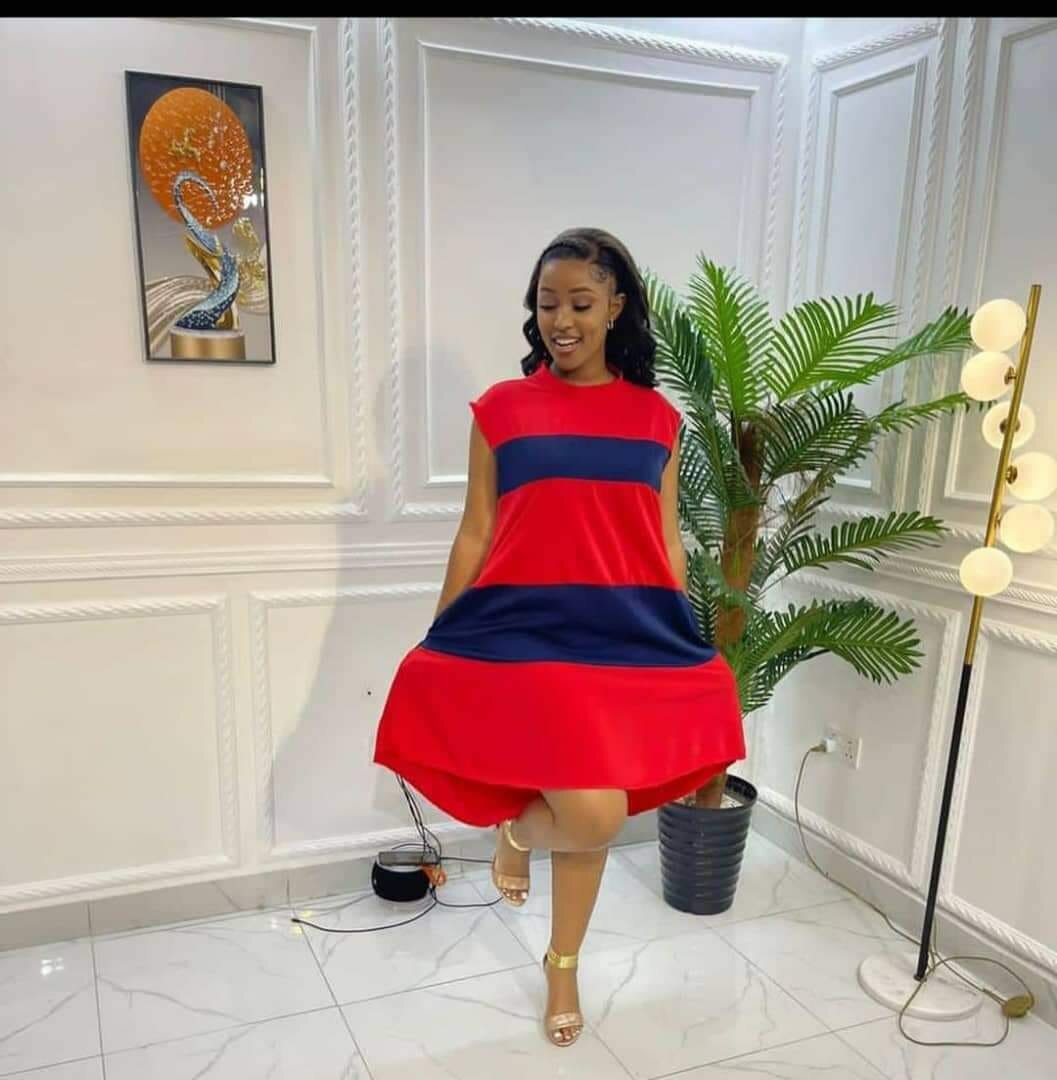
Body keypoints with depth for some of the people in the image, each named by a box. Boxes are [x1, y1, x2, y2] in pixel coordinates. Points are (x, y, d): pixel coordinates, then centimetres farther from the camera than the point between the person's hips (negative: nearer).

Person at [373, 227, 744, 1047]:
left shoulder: (657, 418, 7)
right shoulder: (501, 408, 1)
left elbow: (667, 542, 10)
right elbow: (474, 536, 4)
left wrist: (684, 653, 12)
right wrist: (439, 653, 4)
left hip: (629, 632, 3)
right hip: (523, 627, -3)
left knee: (593, 823, 13)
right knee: (595, 816, -16)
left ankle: (563, 967, 40)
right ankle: (517, 831, 22)